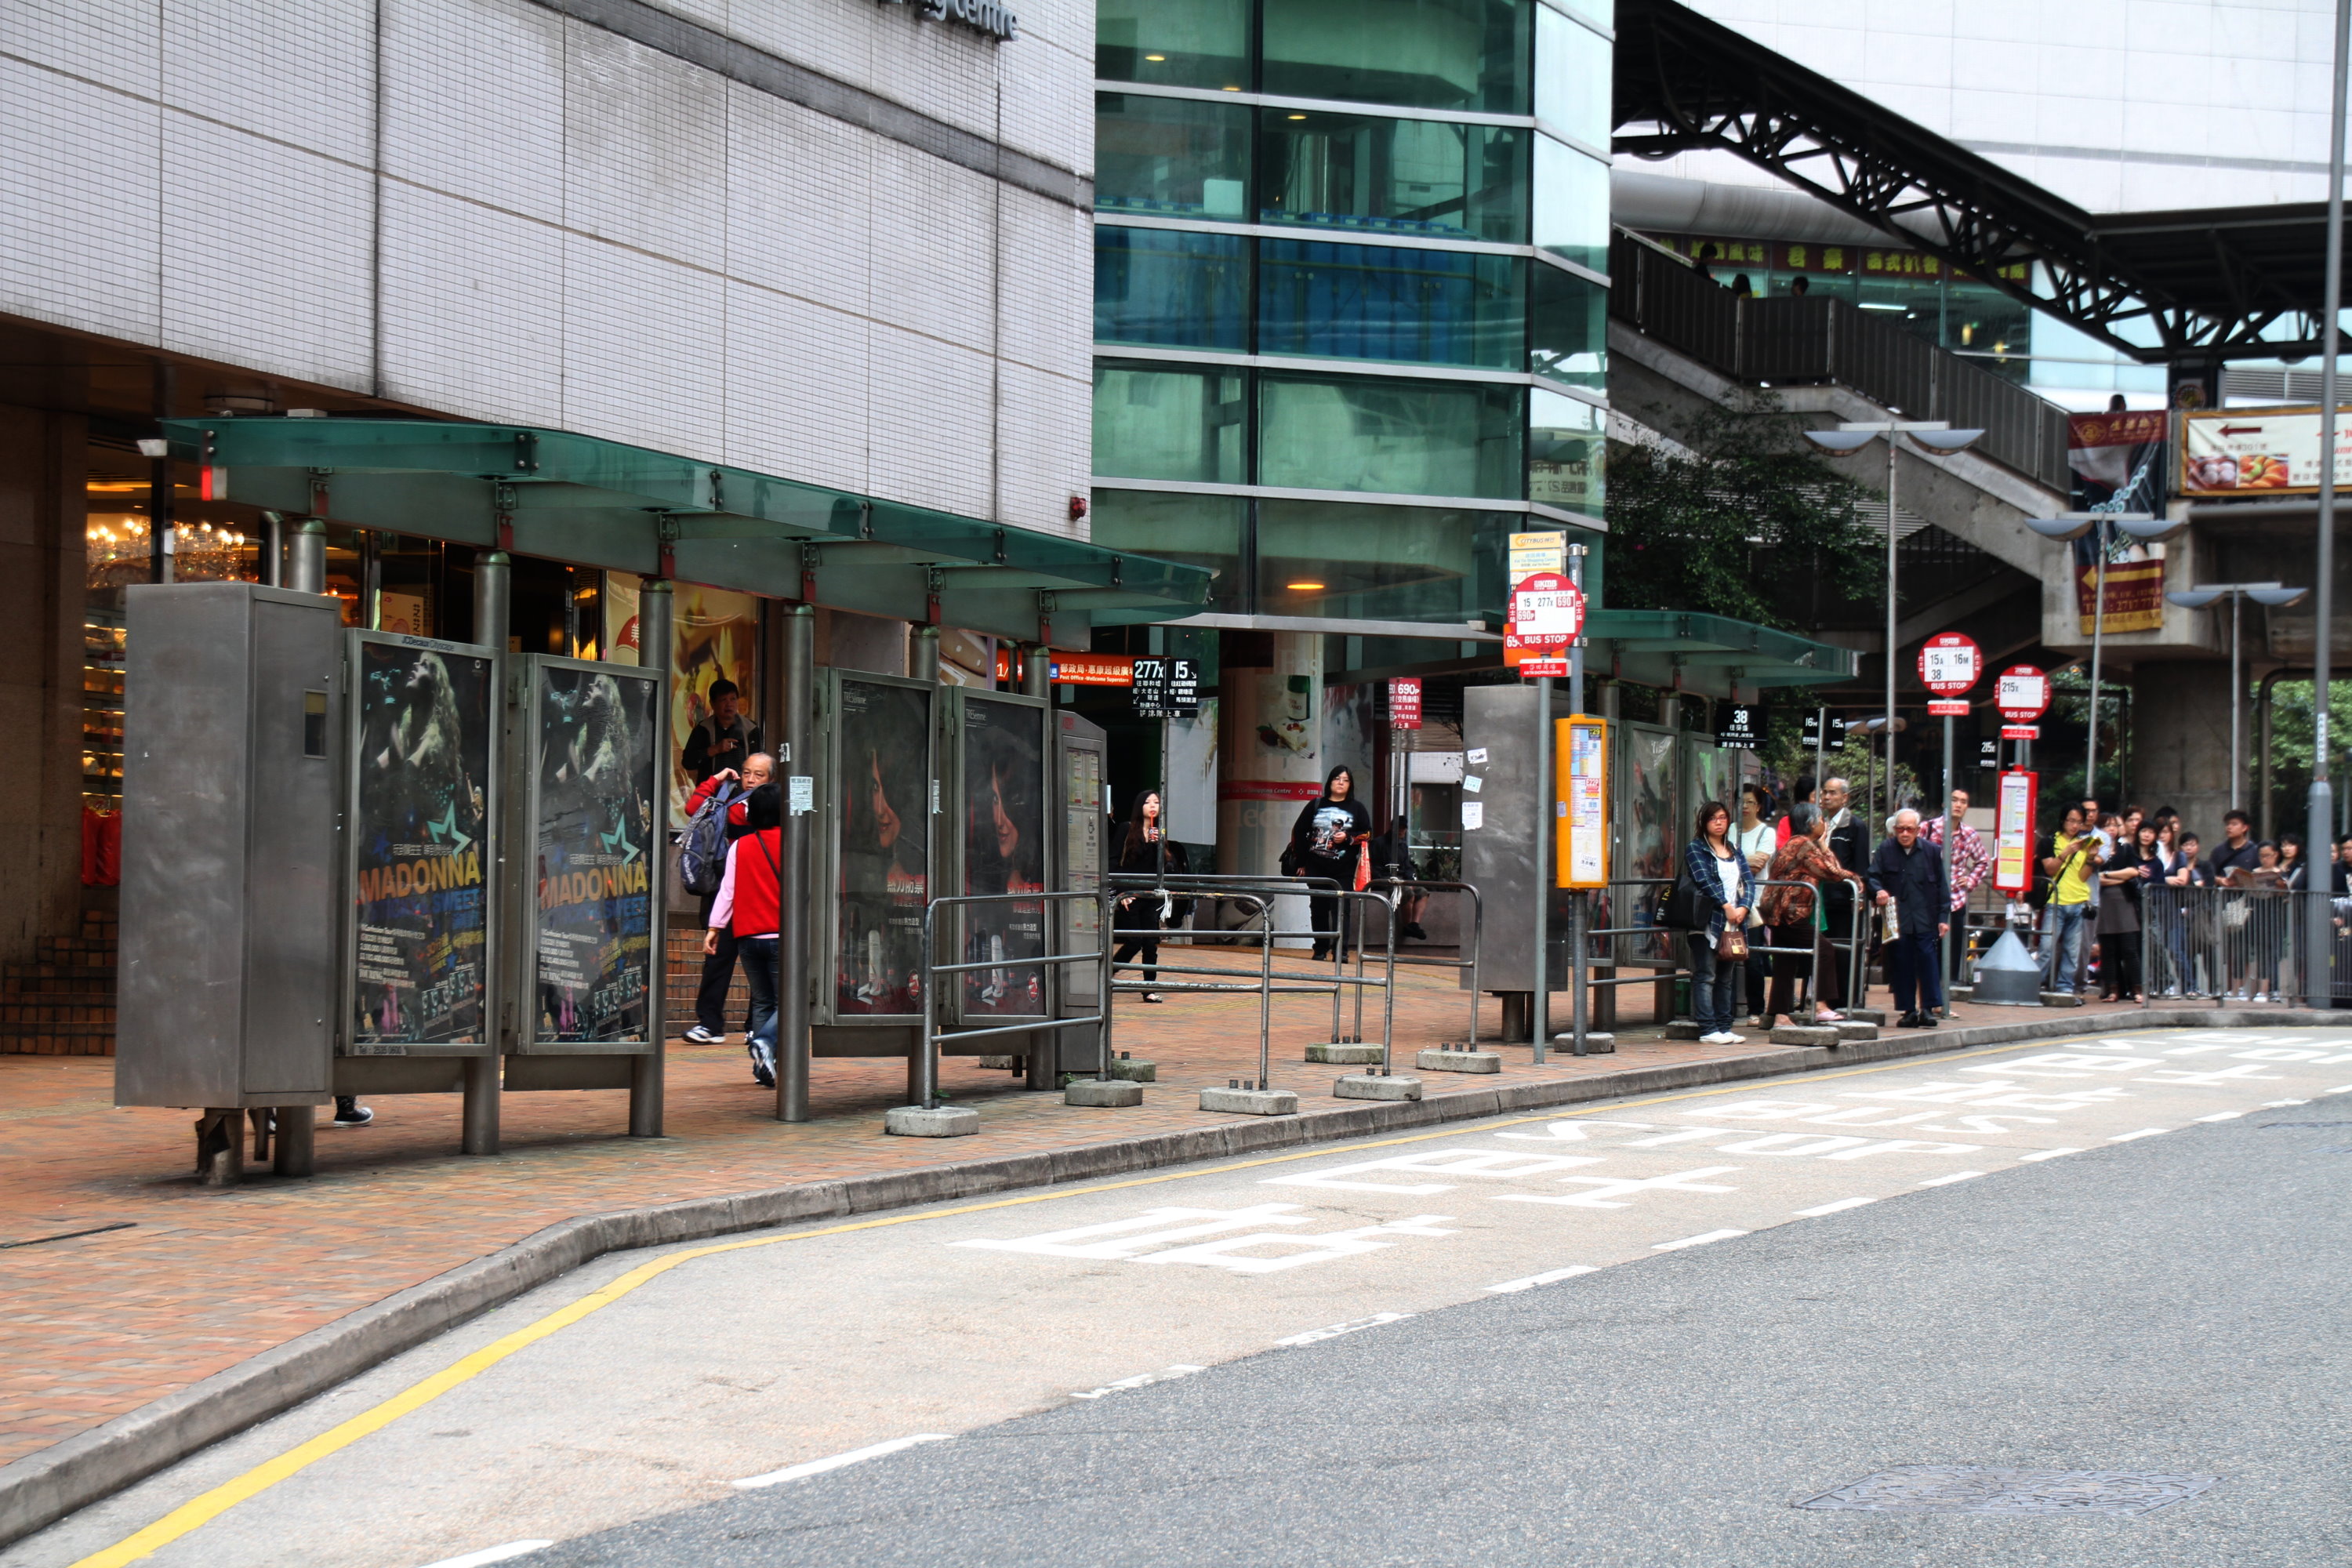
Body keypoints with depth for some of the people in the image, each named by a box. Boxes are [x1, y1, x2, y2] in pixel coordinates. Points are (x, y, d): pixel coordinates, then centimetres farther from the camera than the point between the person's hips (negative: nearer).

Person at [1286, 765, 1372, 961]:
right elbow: (1298, 832, 11)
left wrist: (1347, 838, -13)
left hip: (1343, 869, -2)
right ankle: (1321, 948, 12)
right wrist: (1300, 862, 7)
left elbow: (1367, 835, 5)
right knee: (1318, 908, 4)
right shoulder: (1316, 805, 10)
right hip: (1316, 867, 2)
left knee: (1339, 908, -8)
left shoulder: (1357, 808, 8)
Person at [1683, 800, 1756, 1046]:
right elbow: (1704, 881, -12)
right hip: (1707, 923, -6)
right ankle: (1707, 1030, -9)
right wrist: (1726, 906, -17)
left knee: (1727, 977, 9)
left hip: (1734, 923, 6)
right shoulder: (1695, 849, 1)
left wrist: (1744, 907, -8)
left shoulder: (1735, 851, 19)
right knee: (1705, 976, -7)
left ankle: (1724, 1027, 13)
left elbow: (1749, 880, 9)